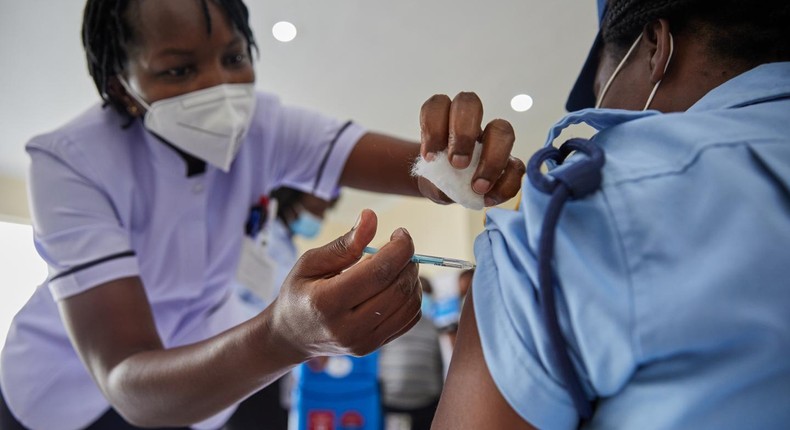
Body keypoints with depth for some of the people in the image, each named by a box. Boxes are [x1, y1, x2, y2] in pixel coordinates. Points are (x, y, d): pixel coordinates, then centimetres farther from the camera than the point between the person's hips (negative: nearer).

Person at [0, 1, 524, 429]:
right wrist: (283, 335, -58)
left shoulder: (261, 124, -19)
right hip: (76, 376, -2)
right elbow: (129, 385, -40)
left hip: (205, 359, 3)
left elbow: (421, 165, -31)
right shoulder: (72, 162, -30)